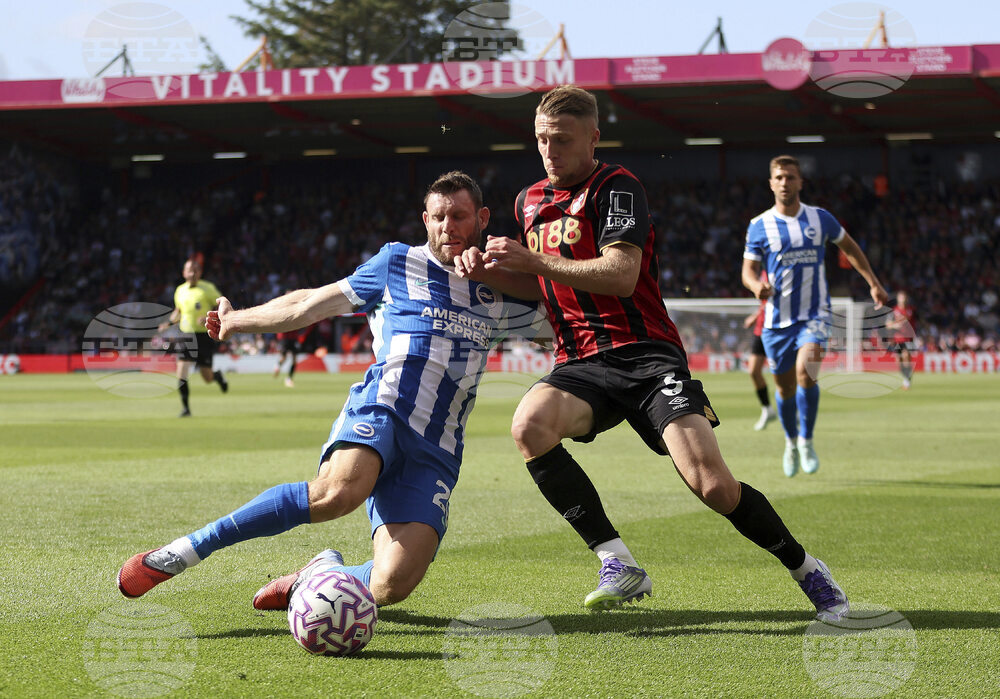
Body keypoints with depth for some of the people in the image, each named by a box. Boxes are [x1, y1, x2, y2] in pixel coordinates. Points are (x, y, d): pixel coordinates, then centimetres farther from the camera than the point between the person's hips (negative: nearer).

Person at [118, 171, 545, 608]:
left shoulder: (499, 295, 18)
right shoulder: (398, 263, 13)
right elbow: (310, 305, 22)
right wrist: (237, 320, 31)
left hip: (435, 452, 2)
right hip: (380, 409, -2)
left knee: (392, 586, -21)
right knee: (338, 492, -38)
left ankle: (326, 572, 13)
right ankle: (184, 551, -28)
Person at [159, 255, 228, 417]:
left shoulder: (208, 288, -7)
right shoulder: (180, 290, 7)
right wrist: (169, 322, 7)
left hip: (204, 337, -3)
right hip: (186, 335, 3)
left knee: (207, 378, 3)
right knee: (181, 374, -12)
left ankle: (218, 376, 40)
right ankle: (185, 408, -1)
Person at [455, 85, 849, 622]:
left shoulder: (615, 187, -6)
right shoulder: (530, 201, 17)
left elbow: (621, 275, -20)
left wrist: (536, 261, -21)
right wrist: (486, 269, 12)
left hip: (645, 355, -5)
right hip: (581, 365, 5)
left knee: (713, 486, -19)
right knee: (529, 427, -30)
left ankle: (807, 570, 8)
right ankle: (619, 566, -23)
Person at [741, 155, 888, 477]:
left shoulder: (820, 218, 3)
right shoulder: (759, 226, 0)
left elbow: (849, 247, 18)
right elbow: (748, 270, 2)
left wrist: (873, 283, 15)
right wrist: (757, 285, -22)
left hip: (814, 314, -1)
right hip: (777, 319, 1)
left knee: (806, 372, -25)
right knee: (785, 388, 8)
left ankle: (806, 440, -6)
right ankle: (791, 442, 36)